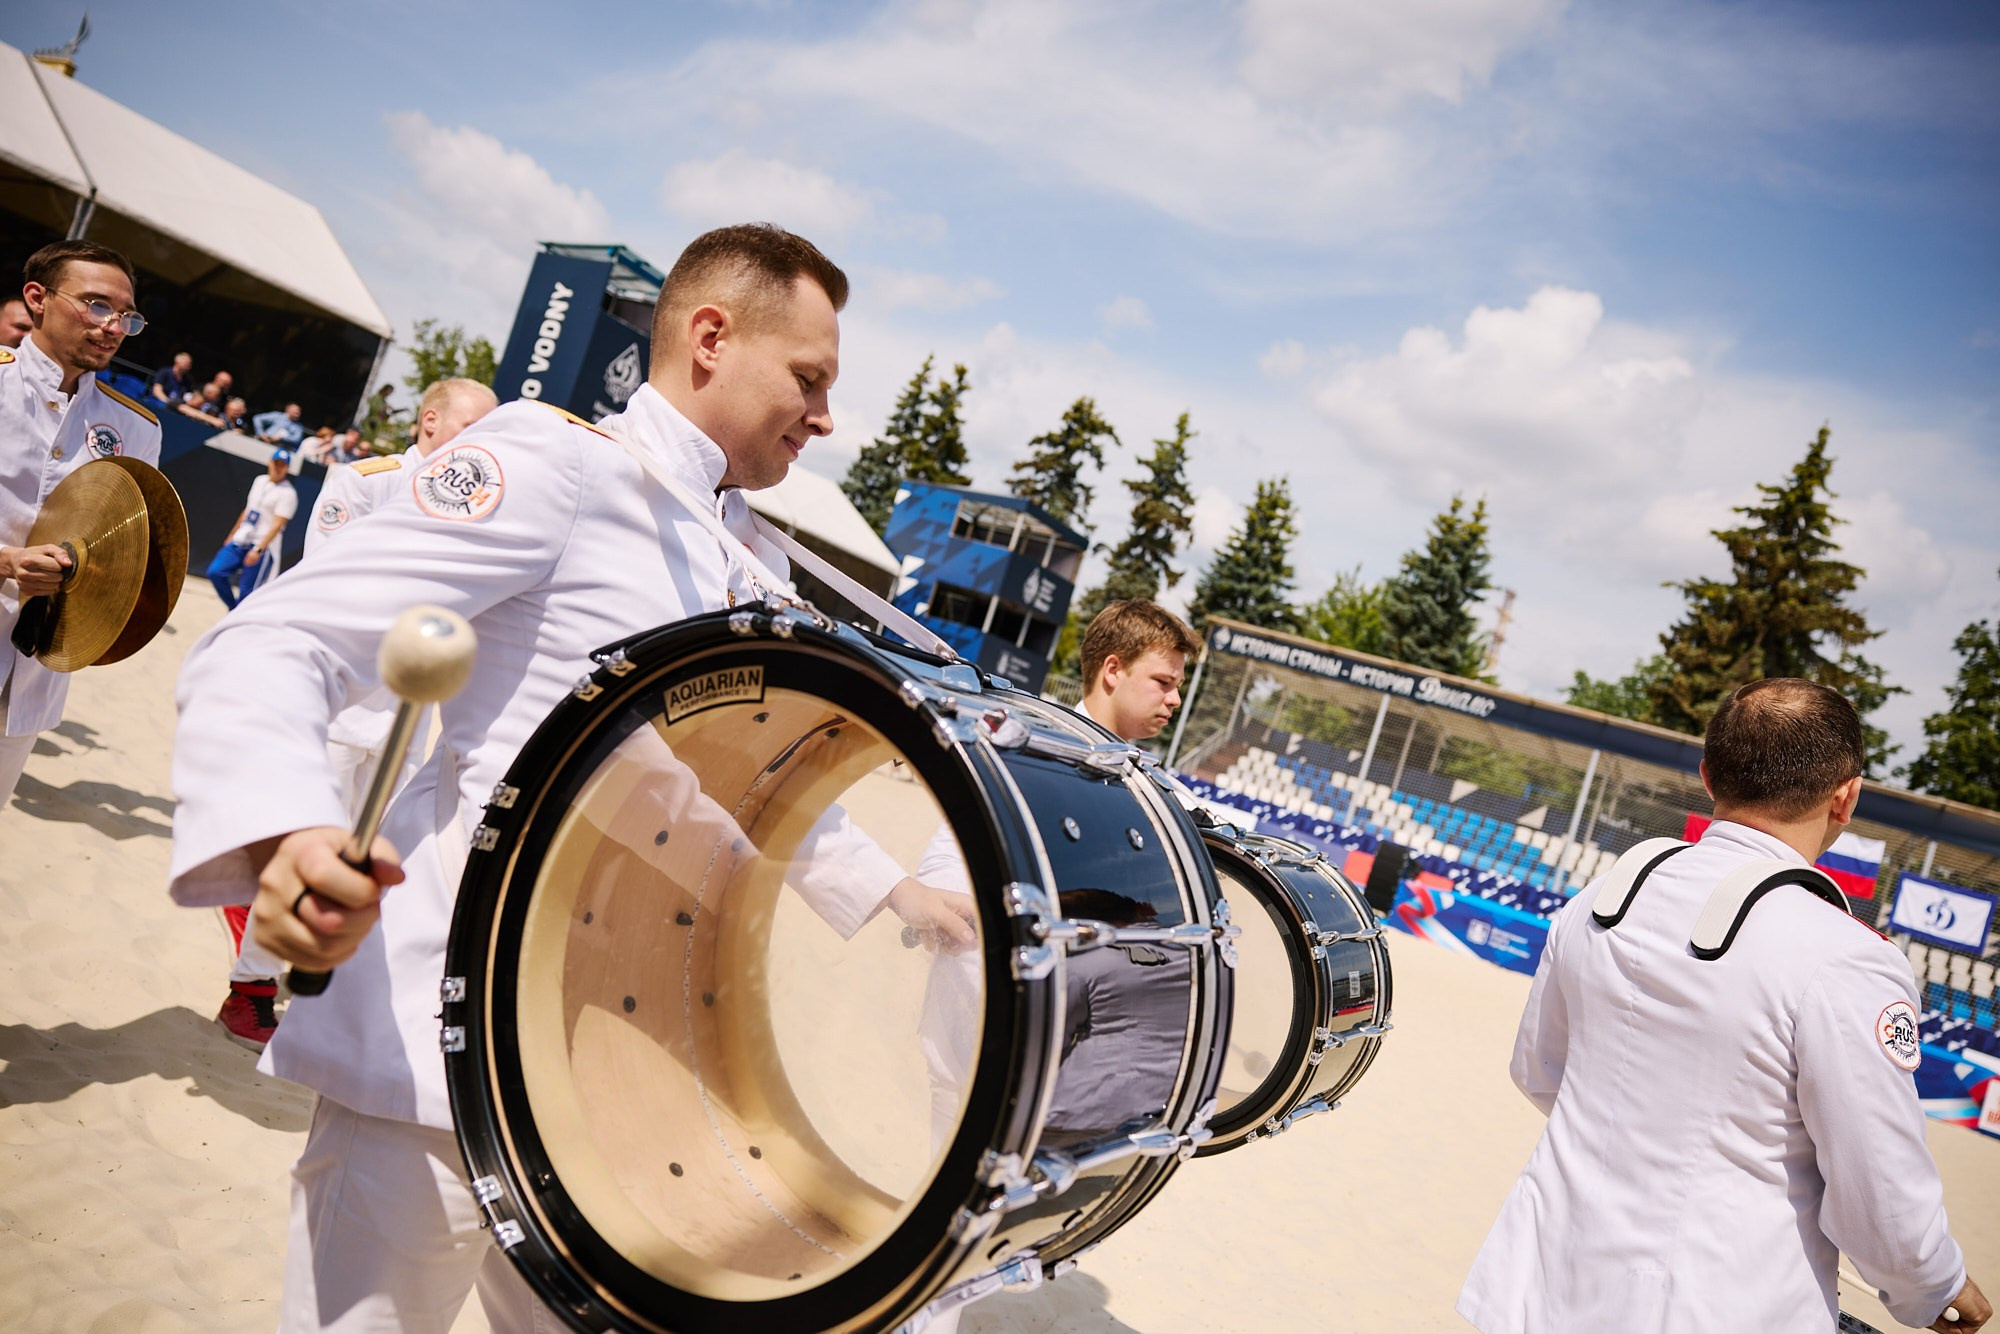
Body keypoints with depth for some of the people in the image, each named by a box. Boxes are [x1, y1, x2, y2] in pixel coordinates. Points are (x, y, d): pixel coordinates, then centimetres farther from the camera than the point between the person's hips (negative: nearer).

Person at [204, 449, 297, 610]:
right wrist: (231, 536, 24)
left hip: (262, 547, -7)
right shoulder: (260, 481, 13)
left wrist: (258, 550, -23)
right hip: (239, 542, 7)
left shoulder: (288, 493, -9)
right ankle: (234, 610, 11)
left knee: (246, 593, -7)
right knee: (215, 572, -5)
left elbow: (277, 525, -16)